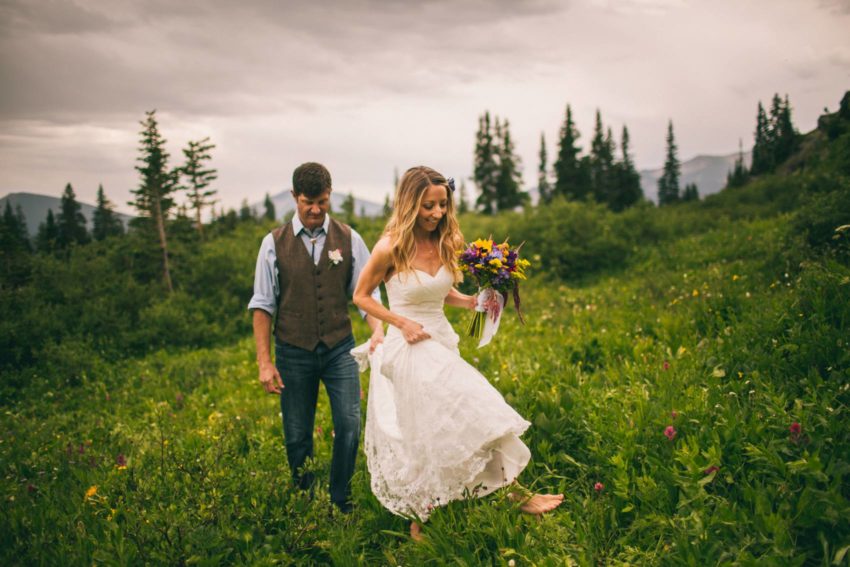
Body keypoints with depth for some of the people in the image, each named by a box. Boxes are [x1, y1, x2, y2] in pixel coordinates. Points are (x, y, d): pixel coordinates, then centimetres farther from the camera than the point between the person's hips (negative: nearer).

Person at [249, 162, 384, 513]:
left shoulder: (348, 239, 2)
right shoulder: (274, 243, 0)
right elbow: (262, 306, 0)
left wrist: (378, 331, -17)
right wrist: (265, 362, -4)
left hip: (339, 349, 1)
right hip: (294, 353, 0)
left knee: (349, 425, -7)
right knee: (297, 438, 8)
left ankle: (340, 504, 13)